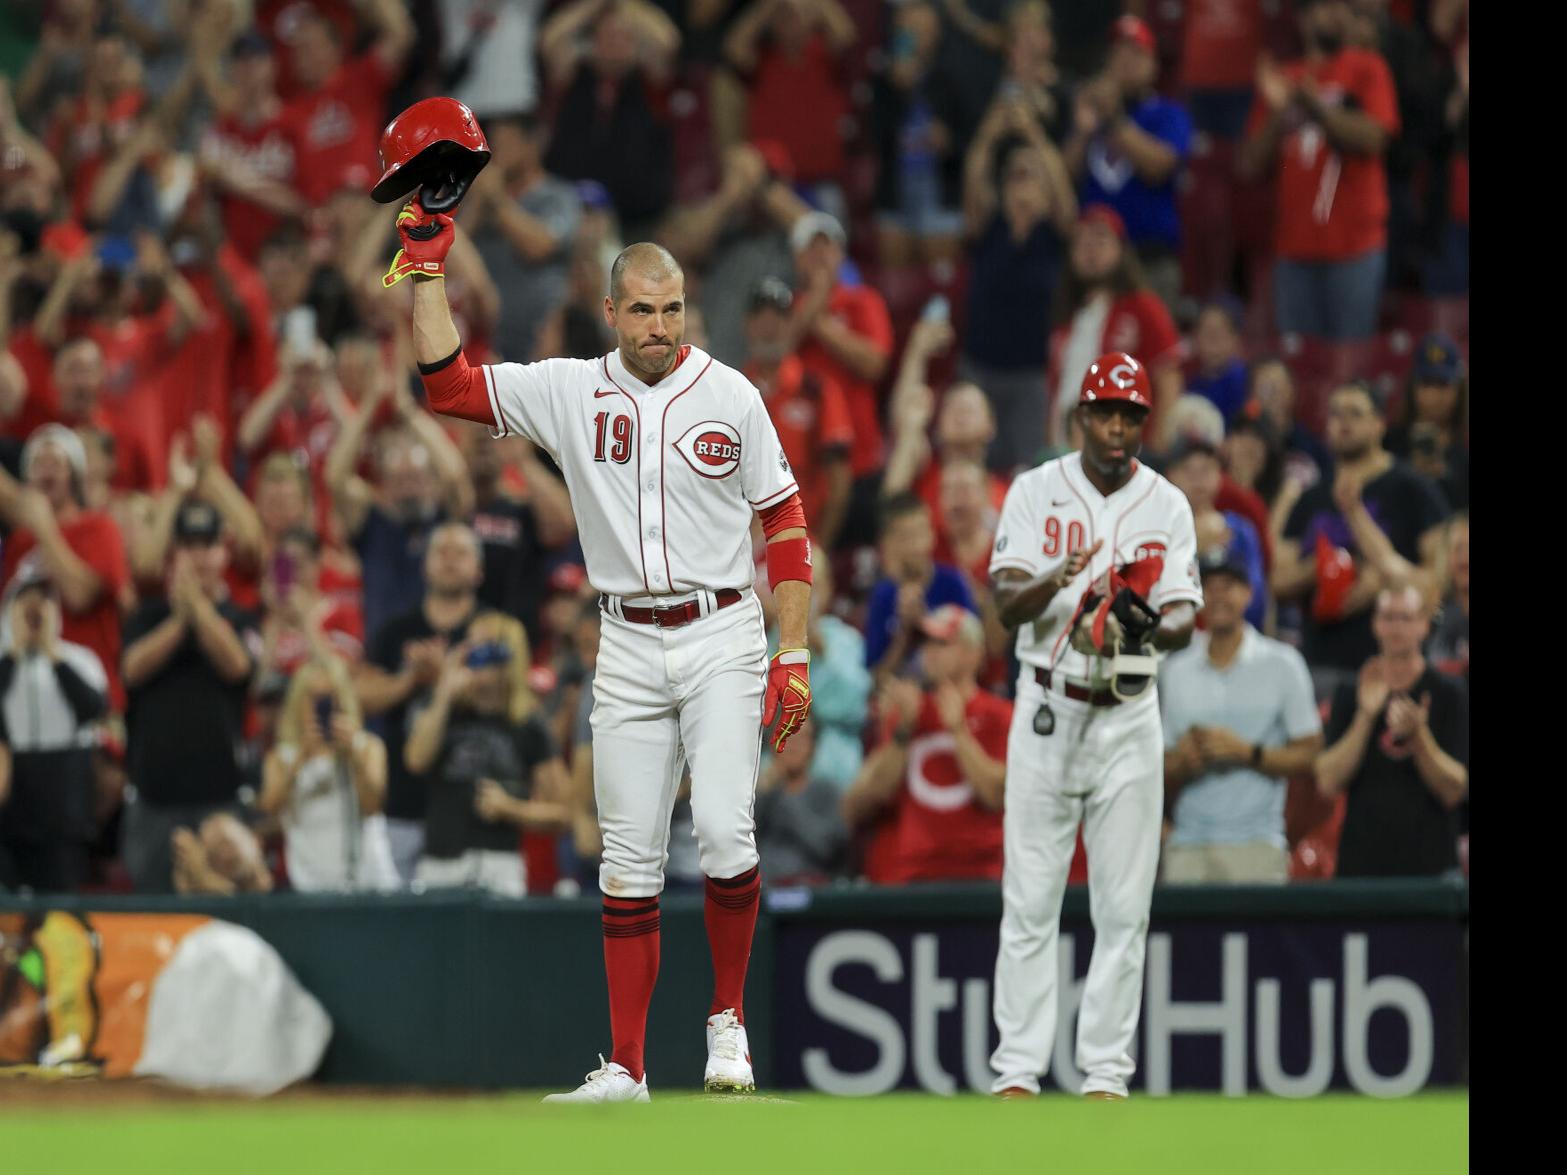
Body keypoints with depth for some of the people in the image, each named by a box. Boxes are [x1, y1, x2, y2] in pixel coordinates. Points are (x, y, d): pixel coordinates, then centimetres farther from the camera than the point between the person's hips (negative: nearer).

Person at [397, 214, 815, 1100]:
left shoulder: (731, 397, 0)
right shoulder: (571, 393, 3)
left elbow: (786, 526, 3)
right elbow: (448, 384, -1)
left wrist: (795, 656, -4)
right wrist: (429, 268, -4)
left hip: (722, 640, -2)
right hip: (629, 650, 2)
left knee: (724, 831, -18)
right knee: (630, 860, 3)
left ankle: (729, 1017, 2)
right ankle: (626, 1067, 6)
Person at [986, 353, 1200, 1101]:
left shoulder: (1167, 506, 4)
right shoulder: (1035, 492, 0)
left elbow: (1185, 621, -2)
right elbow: (1008, 605, -10)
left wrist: (1153, 630, -25)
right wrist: (1059, 578, -31)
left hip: (1129, 716, 1)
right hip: (1047, 711, -1)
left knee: (1124, 908, 1)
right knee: (1029, 901, -2)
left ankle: (1106, 1074, 6)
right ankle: (1017, 1071, 0)